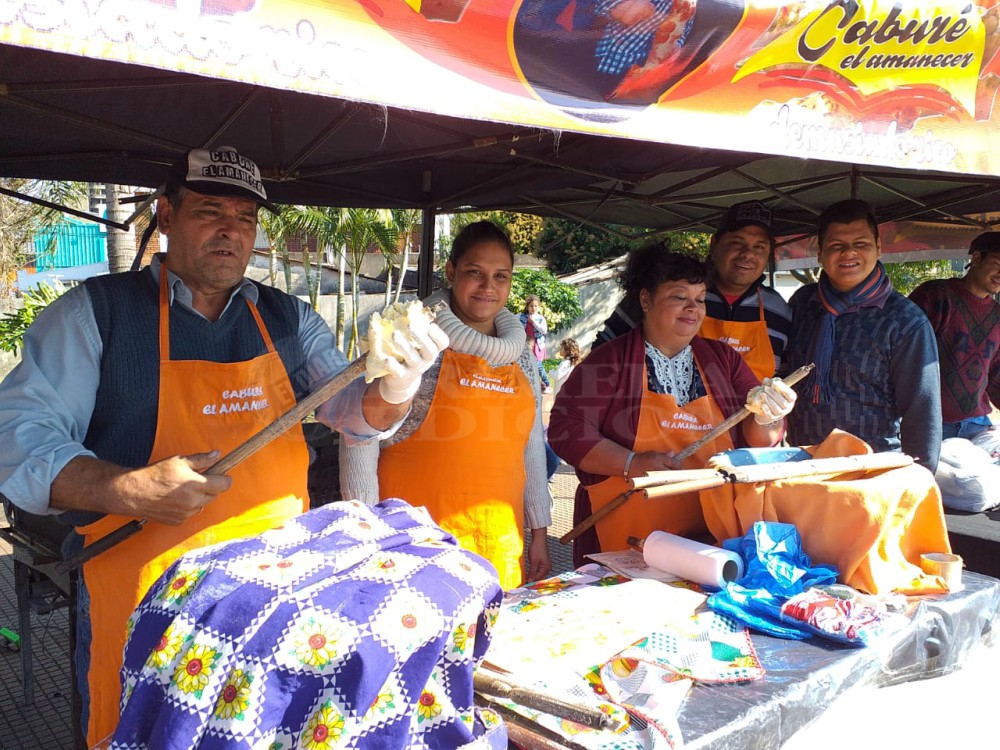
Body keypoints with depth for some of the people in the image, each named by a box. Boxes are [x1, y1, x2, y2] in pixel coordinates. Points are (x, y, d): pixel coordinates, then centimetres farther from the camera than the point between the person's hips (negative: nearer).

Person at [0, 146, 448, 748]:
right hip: (145, 602, -3)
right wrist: (127, 490, -24)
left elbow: (353, 408, 3)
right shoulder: (94, 312, -4)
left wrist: (394, 388, -20)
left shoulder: (290, 319, 7)